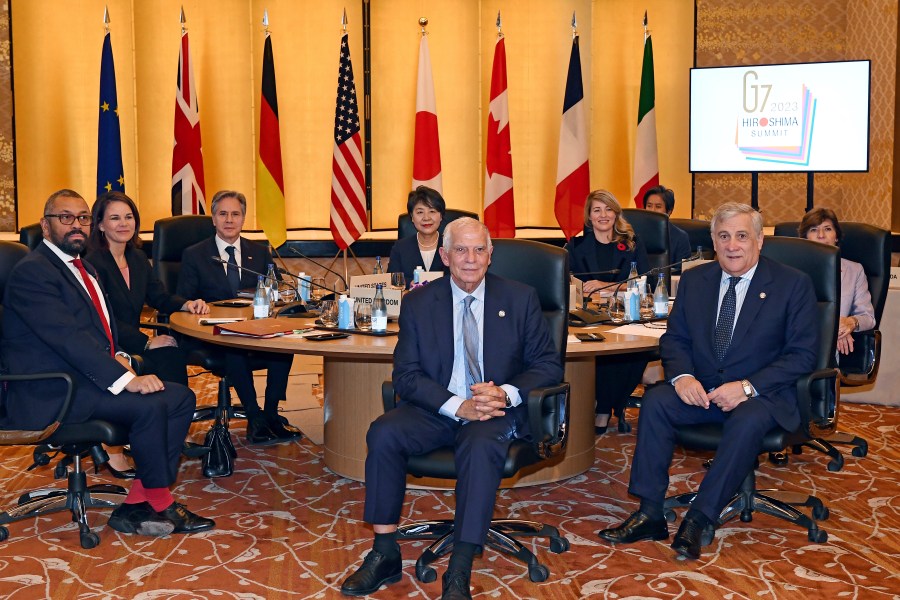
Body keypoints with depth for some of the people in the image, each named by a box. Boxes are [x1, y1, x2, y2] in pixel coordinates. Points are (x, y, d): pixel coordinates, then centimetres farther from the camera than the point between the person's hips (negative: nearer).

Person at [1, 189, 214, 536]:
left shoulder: (84, 269, 19)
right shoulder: (31, 272, -13)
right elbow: (68, 337, -23)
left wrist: (119, 358, -1)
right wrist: (124, 378, -27)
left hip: (86, 376, 10)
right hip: (53, 393, -10)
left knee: (181, 397, -4)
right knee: (150, 405, -26)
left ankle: (137, 505, -6)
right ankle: (160, 503, -6)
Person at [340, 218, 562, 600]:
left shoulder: (521, 299, 5)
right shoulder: (418, 303, 5)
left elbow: (549, 366, 4)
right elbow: (406, 375, -1)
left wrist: (507, 393, -17)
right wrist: (458, 406, -18)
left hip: (497, 410, -2)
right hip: (437, 409, 2)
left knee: (481, 445, -35)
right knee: (383, 433, -26)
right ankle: (385, 555, -14)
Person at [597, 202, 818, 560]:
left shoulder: (793, 284, -3)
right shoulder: (694, 280, 9)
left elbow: (802, 353, -7)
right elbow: (674, 338, 11)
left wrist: (747, 387, -20)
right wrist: (682, 376, -13)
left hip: (762, 394, -3)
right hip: (701, 389, 4)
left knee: (748, 421, -35)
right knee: (655, 401, -23)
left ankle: (698, 521, -26)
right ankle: (650, 515, -19)